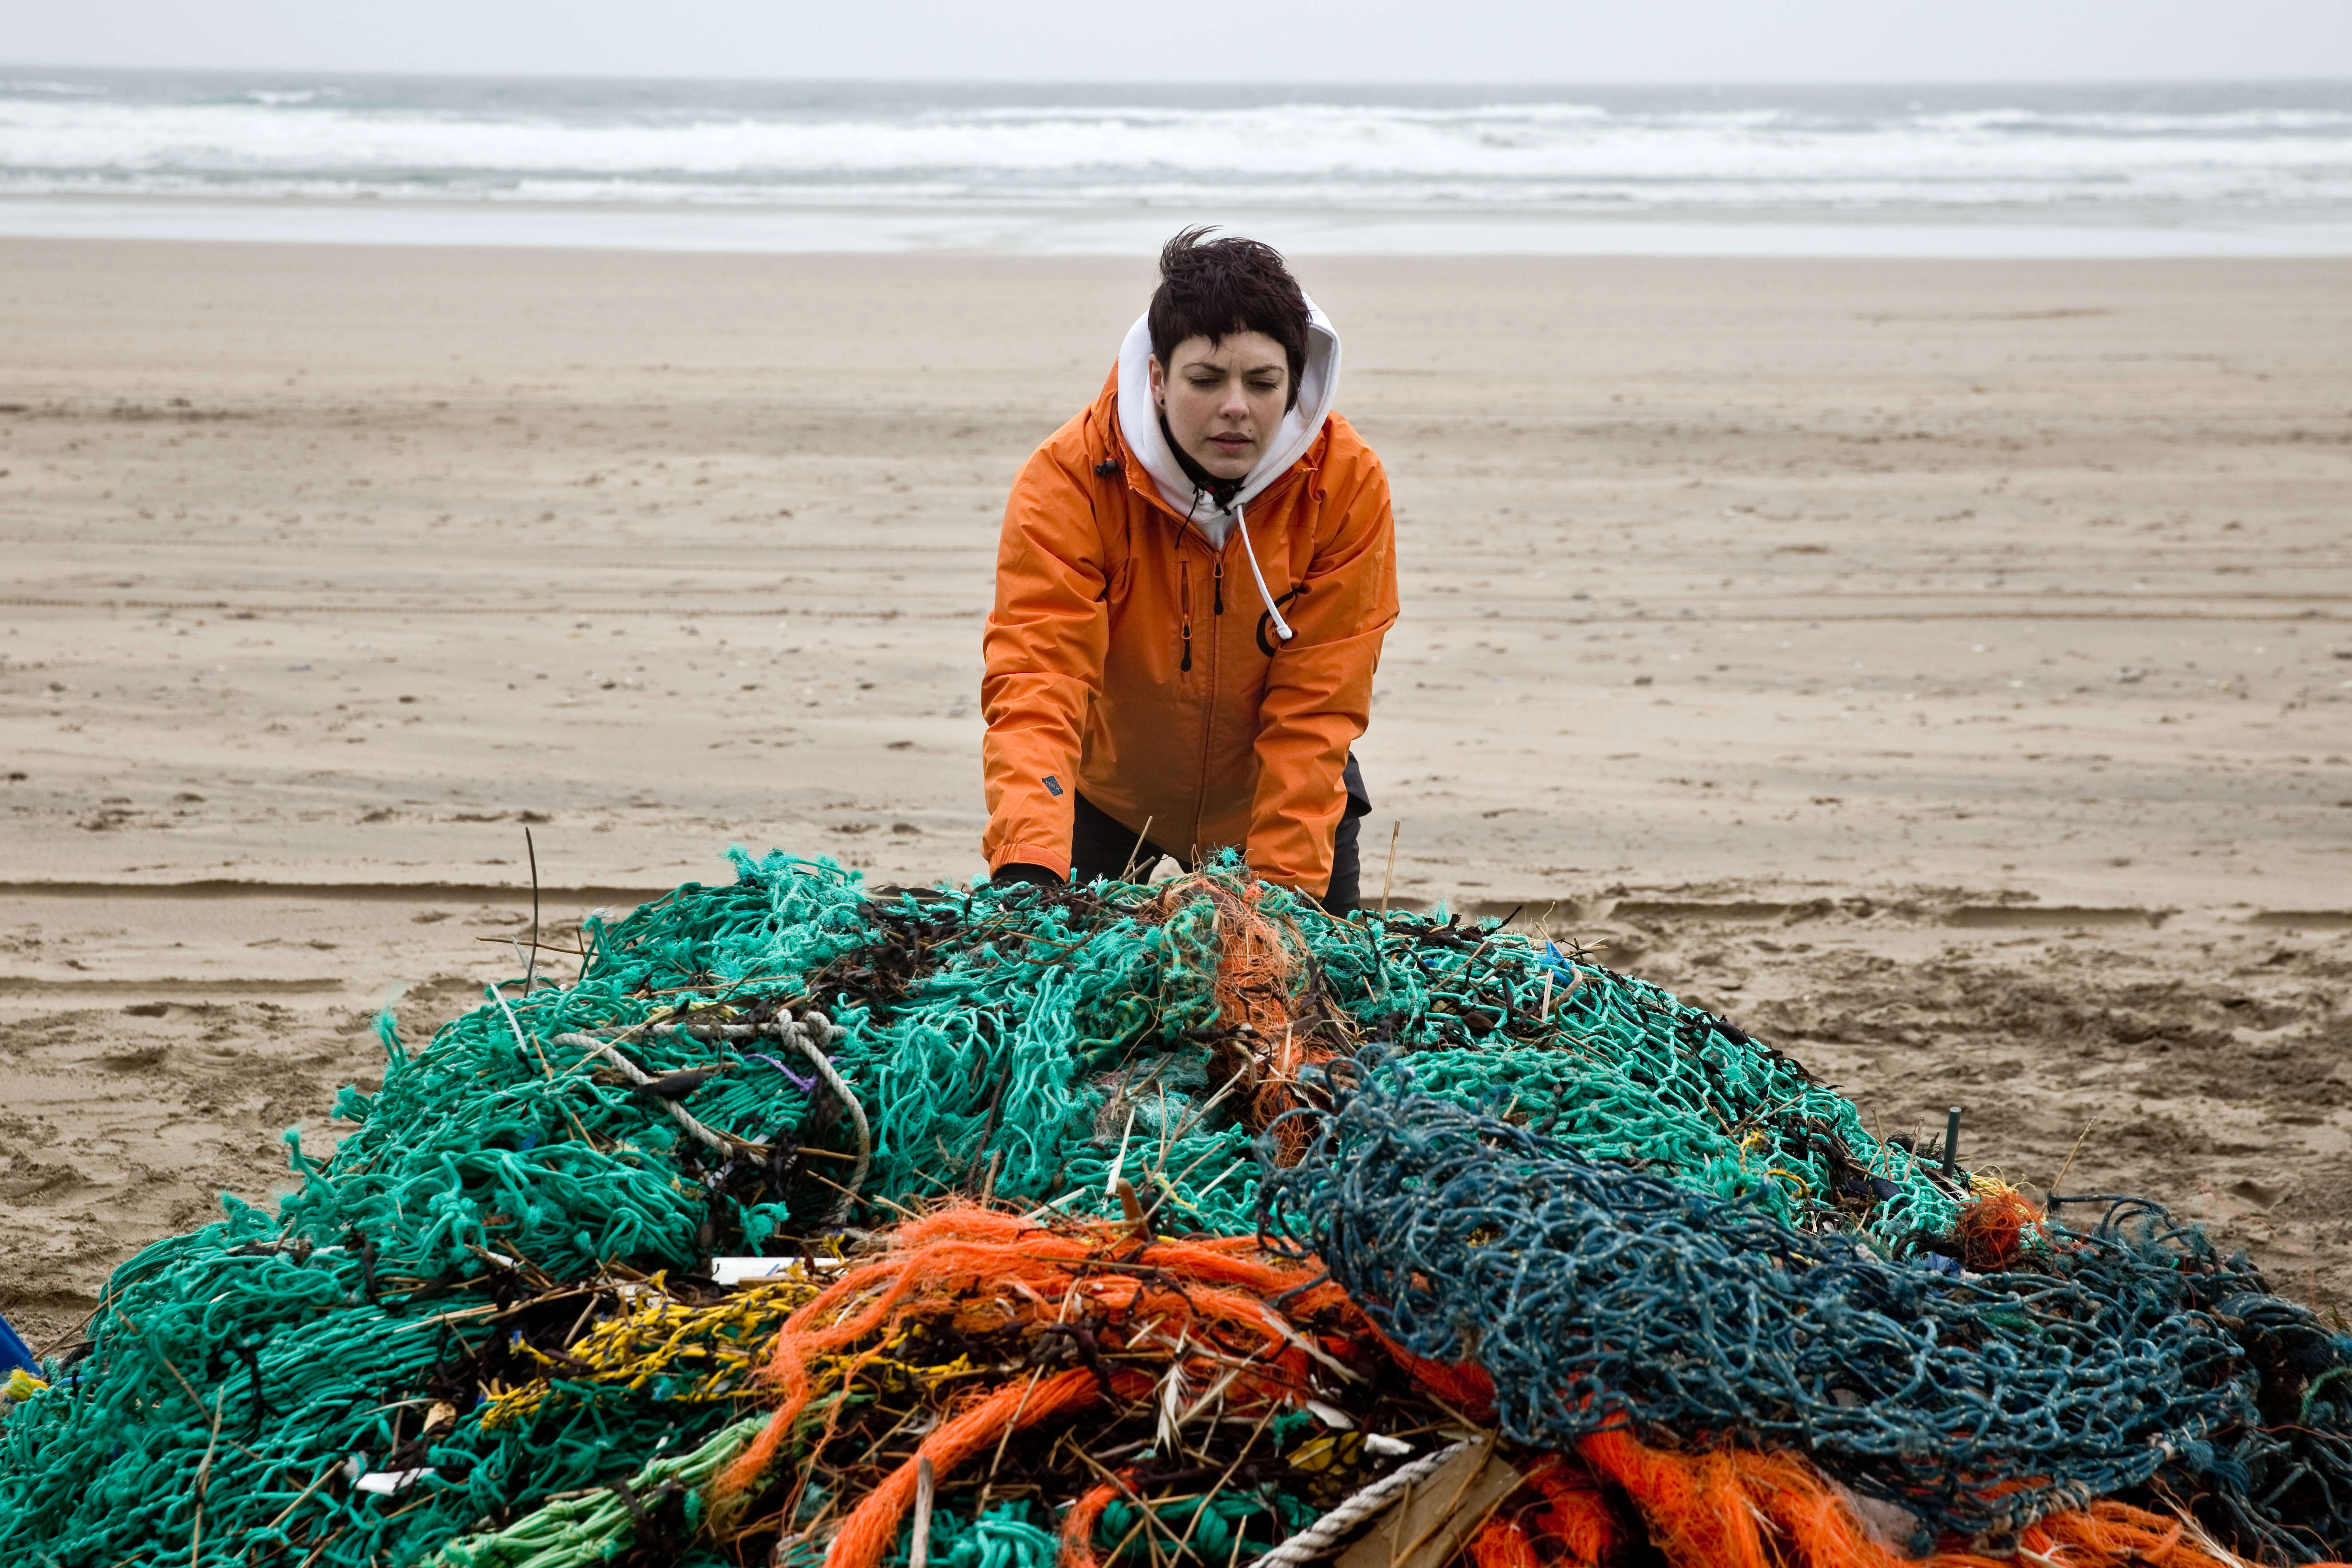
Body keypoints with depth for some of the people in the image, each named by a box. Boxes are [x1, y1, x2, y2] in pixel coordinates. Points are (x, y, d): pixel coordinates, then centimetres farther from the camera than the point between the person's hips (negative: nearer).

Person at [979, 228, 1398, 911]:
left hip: (1278, 801, 1)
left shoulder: (1347, 484, -23)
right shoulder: (1067, 480, -28)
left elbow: (1315, 710, -21)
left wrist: (1284, 891, -28)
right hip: (1106, 794, -1)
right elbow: (1035, 682, -36)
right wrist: (1027, 868, -51)